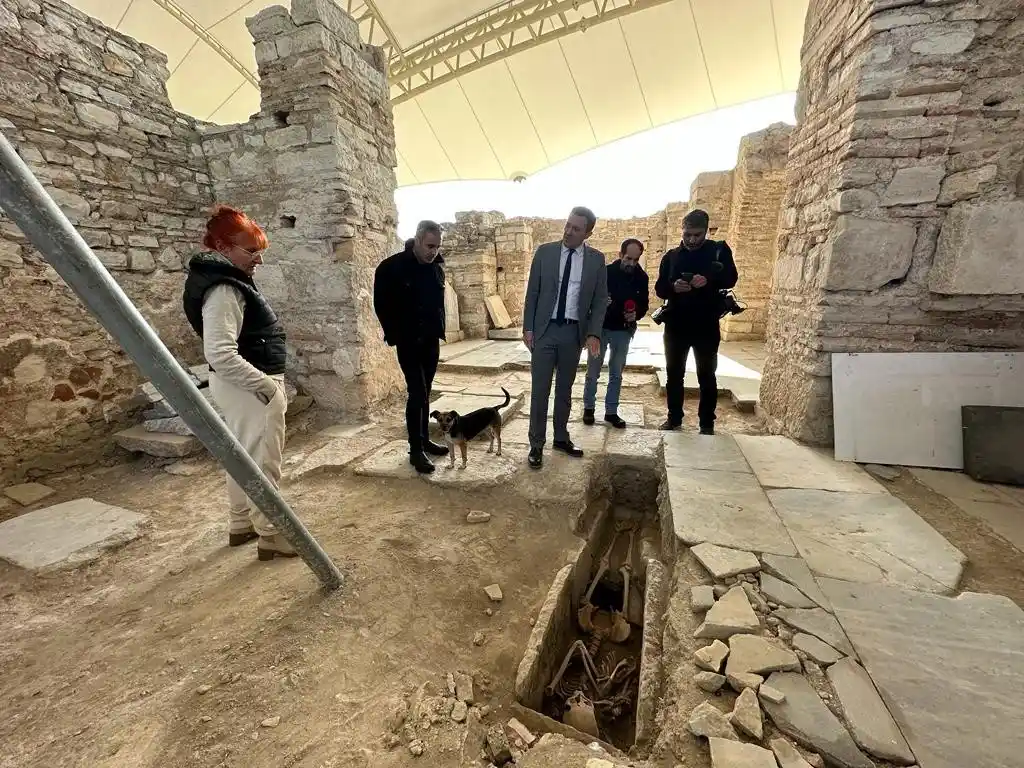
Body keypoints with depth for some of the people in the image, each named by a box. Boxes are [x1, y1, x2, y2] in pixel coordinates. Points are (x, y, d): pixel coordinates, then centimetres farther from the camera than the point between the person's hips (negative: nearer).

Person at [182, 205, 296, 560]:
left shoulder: (228, 280, 11)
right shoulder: (224, 290, -21)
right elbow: (221, 356, -30)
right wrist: (267, 385, -21)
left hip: (241, 385, 10)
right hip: (251, 388, -10)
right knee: (262, 464, 1)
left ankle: (240, 525, 35)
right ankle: (271, 536, 15)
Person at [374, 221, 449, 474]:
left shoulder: (437, 266, 4)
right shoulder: (391, 267, -12)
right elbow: (381, 305, -6)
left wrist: (439, 329, 7)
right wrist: (395, 336, -7)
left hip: (431, 339, 5)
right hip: (408, 341, -5)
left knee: (425, 392, 13)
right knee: (417, 393, -8)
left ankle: (425, 439, 25)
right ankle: (415, 450, 3)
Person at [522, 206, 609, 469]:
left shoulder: (596, 259, 3)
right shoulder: (545, 252, 0)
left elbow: (600, 300, 3)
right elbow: (532, 292, 2)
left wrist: (594, 333, -8)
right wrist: (528, 327, -4)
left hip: (574, 332, 2)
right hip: (544, 330, -1)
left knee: (565, 389, 12)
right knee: (540, 390, -1)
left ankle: (561, 438, 27)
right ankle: (536, 445, 10)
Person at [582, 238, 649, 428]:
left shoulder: (642, 277, -2)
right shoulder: (605, 272, -11)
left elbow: (643, 304, 7)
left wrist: (636, 314, -14)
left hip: (623, 331, 3)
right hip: (600, 328, -2)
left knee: (616, 374, 9)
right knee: (593, 371, 5)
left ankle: (611, 411, 19)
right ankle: (588, 407, 20)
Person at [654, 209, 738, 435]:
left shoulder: (719, 250, 3)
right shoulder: (671, 256, 8)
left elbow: (731, 278, -8)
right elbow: (659, 288, 3)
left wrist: (708, 279, -26)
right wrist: (673, 286, -18)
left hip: (706, 325, -2)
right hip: (676, 324, 2)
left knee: (707, 375, 5)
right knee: (674, 373, 8)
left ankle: (707, 423, 16)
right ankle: (674, 418, 22)